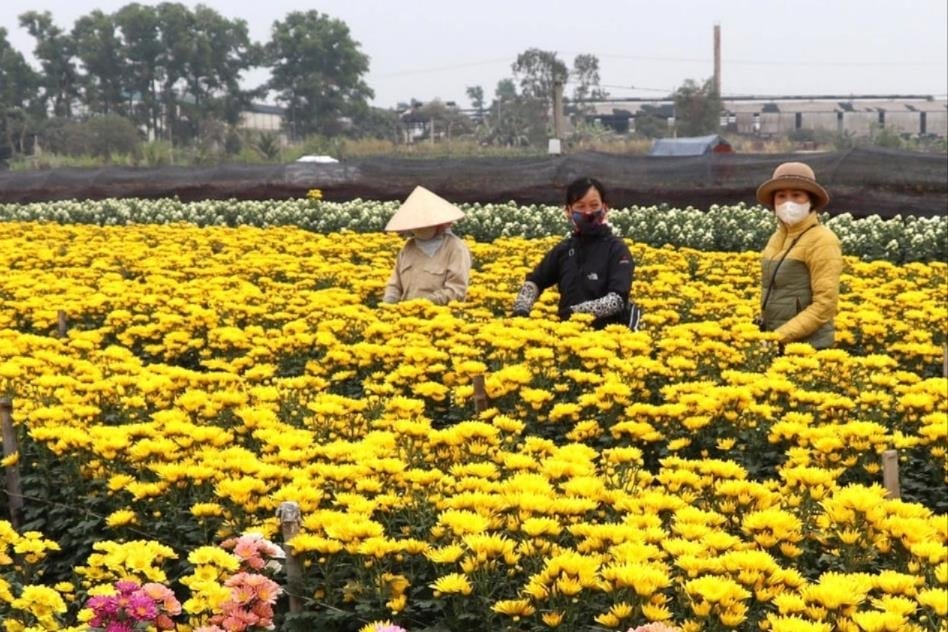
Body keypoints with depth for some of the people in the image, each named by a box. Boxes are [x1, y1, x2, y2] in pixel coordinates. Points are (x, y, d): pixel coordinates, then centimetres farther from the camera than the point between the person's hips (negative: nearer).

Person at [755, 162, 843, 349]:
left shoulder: (821, 241, -12)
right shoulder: (779, 237, 9)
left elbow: (825, 305, -17)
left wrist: (779, 337, -20)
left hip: (807, 347, -7)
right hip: (775, 344, 7)